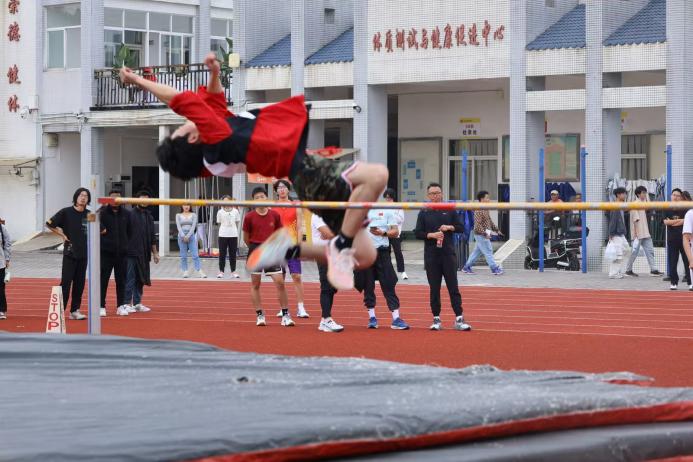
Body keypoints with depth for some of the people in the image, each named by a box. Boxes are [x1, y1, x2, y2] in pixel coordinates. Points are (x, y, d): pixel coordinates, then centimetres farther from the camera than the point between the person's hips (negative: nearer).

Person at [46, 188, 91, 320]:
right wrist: (63, 235, -3)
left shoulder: (89, 215, 7)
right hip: (70, 253, -4)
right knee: (66, 282, -7)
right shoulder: (66, 212, -5)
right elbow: (49, 224, -5)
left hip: (84, 254, 4)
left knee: (79, 283, 6)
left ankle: (75, 310, 12)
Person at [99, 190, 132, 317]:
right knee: (103, 280, -1)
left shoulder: (126, 214, 7)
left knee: (121, 280, 7)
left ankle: (121, 306, 15)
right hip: (106, 252, -3)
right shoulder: (103, 212, -4)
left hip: (122, 253, 3)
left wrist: (126, 244, 12)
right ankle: (101, 306, 4)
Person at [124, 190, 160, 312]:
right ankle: (127, 303, 0)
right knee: (130, 279, -4)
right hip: (131, 253, -6)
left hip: (144, 255, 6)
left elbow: (152, 237, 20)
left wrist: (154, 252, 19)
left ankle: (137, 303, 17)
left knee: (140, 279, 10)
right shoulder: (130, 215, -6)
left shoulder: (149, 217, 15)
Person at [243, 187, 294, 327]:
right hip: (255, 251, -1)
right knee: (255, 284, 3)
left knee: (280, 282, -6)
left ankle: (285, 315, -1)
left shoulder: (275, 215, 1)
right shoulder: (249, 217, -4)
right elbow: (246, 238, 5)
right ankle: (260, 316, 12)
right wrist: (255, 248, 10)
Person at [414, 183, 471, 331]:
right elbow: (417, 233, 3)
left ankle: (459, 319, -3)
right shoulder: (424, 213, 7)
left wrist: (450, 227, -8)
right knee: (434, 288, 4)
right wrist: (431, 235, -13)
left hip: (448, 254, 0)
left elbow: (461, 228, 10)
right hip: (431, 256, 0)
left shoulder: (449, 211, 8)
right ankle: (436, 319, 10)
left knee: (453, 287, -2)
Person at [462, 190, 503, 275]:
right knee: (488, 252, -4)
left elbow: (490, 221, 23)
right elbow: (477, 224, -24)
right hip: (481, 235, -10)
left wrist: (496, 230, 19)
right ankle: (494, 269, 1)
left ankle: (467, 267, 19)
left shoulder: (485, 210, 14)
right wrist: (485, 233, -28)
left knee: (477, 251, 13)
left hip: (485, 235, 10)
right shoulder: (478, 210, -18)